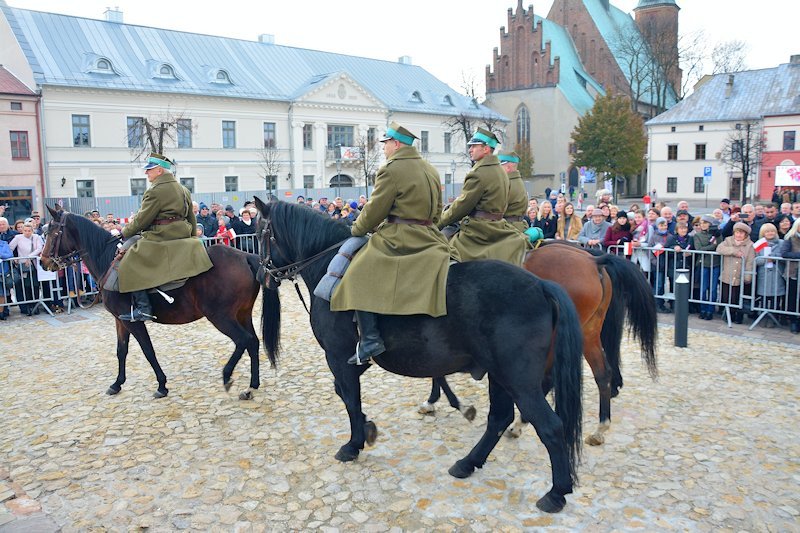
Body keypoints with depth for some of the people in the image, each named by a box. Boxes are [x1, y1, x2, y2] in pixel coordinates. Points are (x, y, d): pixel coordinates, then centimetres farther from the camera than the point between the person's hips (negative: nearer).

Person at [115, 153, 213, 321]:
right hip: (183, 237, 9)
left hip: (160, 237, -9)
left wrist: (125, 232, 3)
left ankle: (143, 308, -13)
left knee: (131, 264, -6)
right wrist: (192, 237, 30)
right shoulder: (183, 190, 16)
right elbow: (192, 219, 21)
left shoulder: (156, 191, -13)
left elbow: (142, 219, -10)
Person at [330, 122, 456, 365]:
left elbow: (375, 209, -9)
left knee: (360, 277, -6)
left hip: (398, 238, -8)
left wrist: (357, 229, 6)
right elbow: (437, 210, 21)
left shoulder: (391, 170, -10)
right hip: (429, 236, 8)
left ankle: (370, 338, -15)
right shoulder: (431, 170, 16)